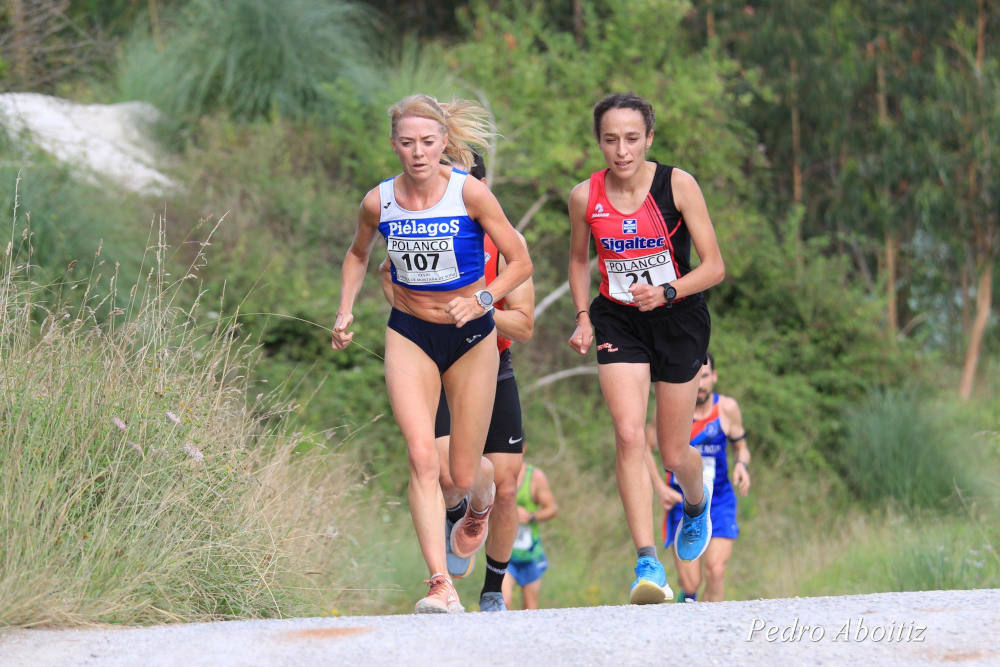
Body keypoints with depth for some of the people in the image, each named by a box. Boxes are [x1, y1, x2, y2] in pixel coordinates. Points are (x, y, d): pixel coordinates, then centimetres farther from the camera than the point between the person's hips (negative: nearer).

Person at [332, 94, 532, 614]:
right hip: (409, 336, 1)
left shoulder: (470, 194, -16)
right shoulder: (379, 202, -7)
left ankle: (480, 507, 46)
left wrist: (481, 299, -23)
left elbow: (520, 262, -8)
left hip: (471, 337, -1)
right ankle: (441, 586, -22)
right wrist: (345, 312, 5)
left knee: (464, 473, 6)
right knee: (422, 457, -19)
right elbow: (358, 255, 15)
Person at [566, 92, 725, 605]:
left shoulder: (678, 186, -14)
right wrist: (583, 318, 1)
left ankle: (697, 504, 44)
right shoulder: (586, 197, -7)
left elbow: (714, 266, -10)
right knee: (628, 435, -19)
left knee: (674, 452, 7)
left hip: (678, 318, -1)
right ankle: (647, 563, -21)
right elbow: (579, 261, 13)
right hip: (618, 321, 1)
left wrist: (667, 292, -26)